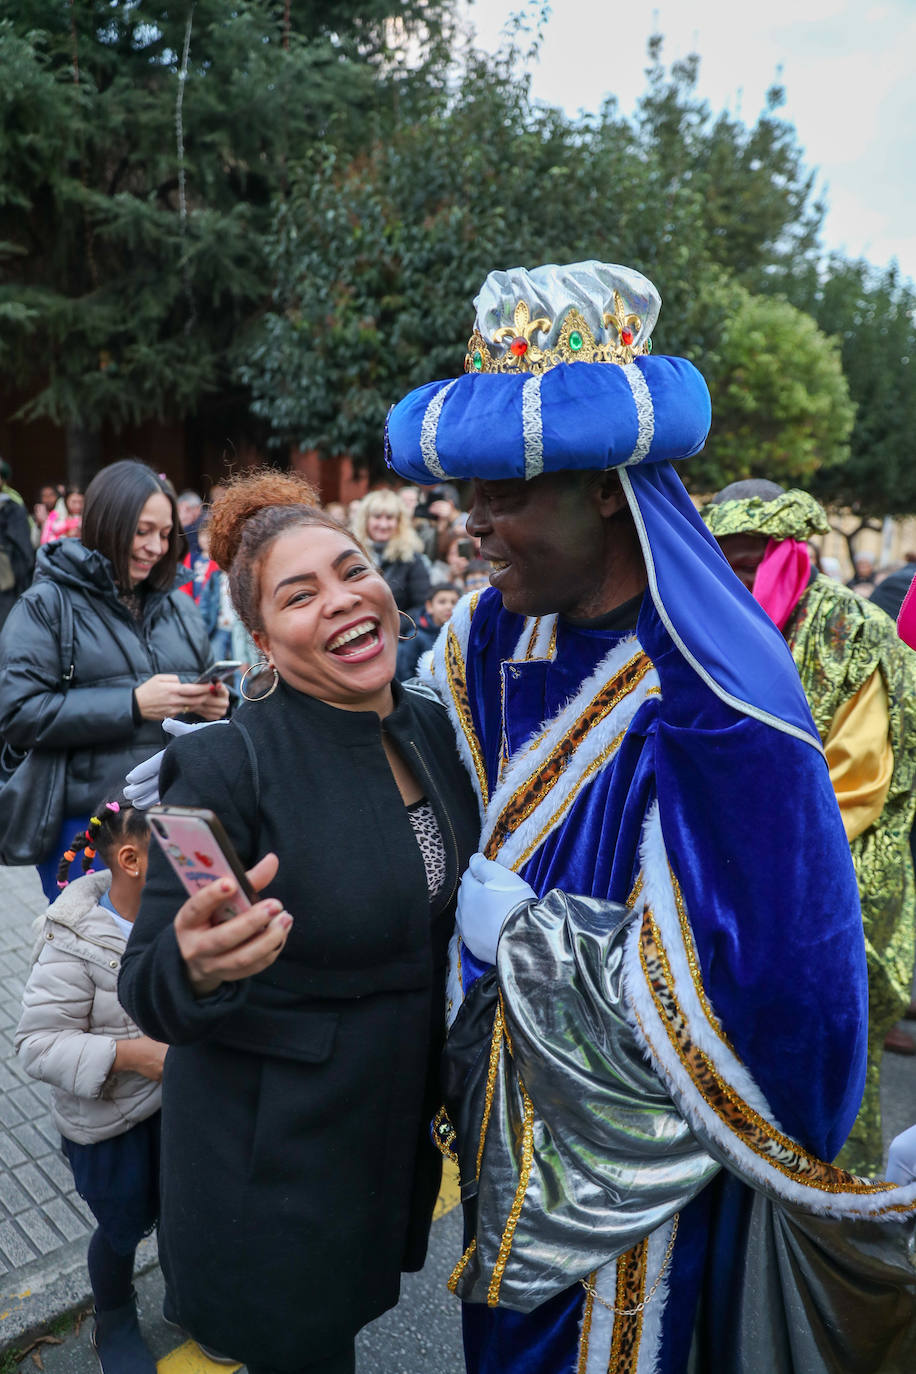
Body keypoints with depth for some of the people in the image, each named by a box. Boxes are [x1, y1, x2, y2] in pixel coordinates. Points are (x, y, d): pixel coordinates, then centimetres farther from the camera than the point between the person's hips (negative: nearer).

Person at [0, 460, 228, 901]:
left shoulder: (180, 606, 10)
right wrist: (132, 704, -19)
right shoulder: (46, 605, -5)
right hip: (85, 822, -4)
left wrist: (215, 703, -6)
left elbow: (206, 690, 18)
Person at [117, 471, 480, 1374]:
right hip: (275, 1157, -5)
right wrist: (199, 966, -40)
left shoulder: (434, 730, -5)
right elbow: (148, 992, -20)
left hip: (405, 1124, 6)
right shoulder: (227, 766, -23)